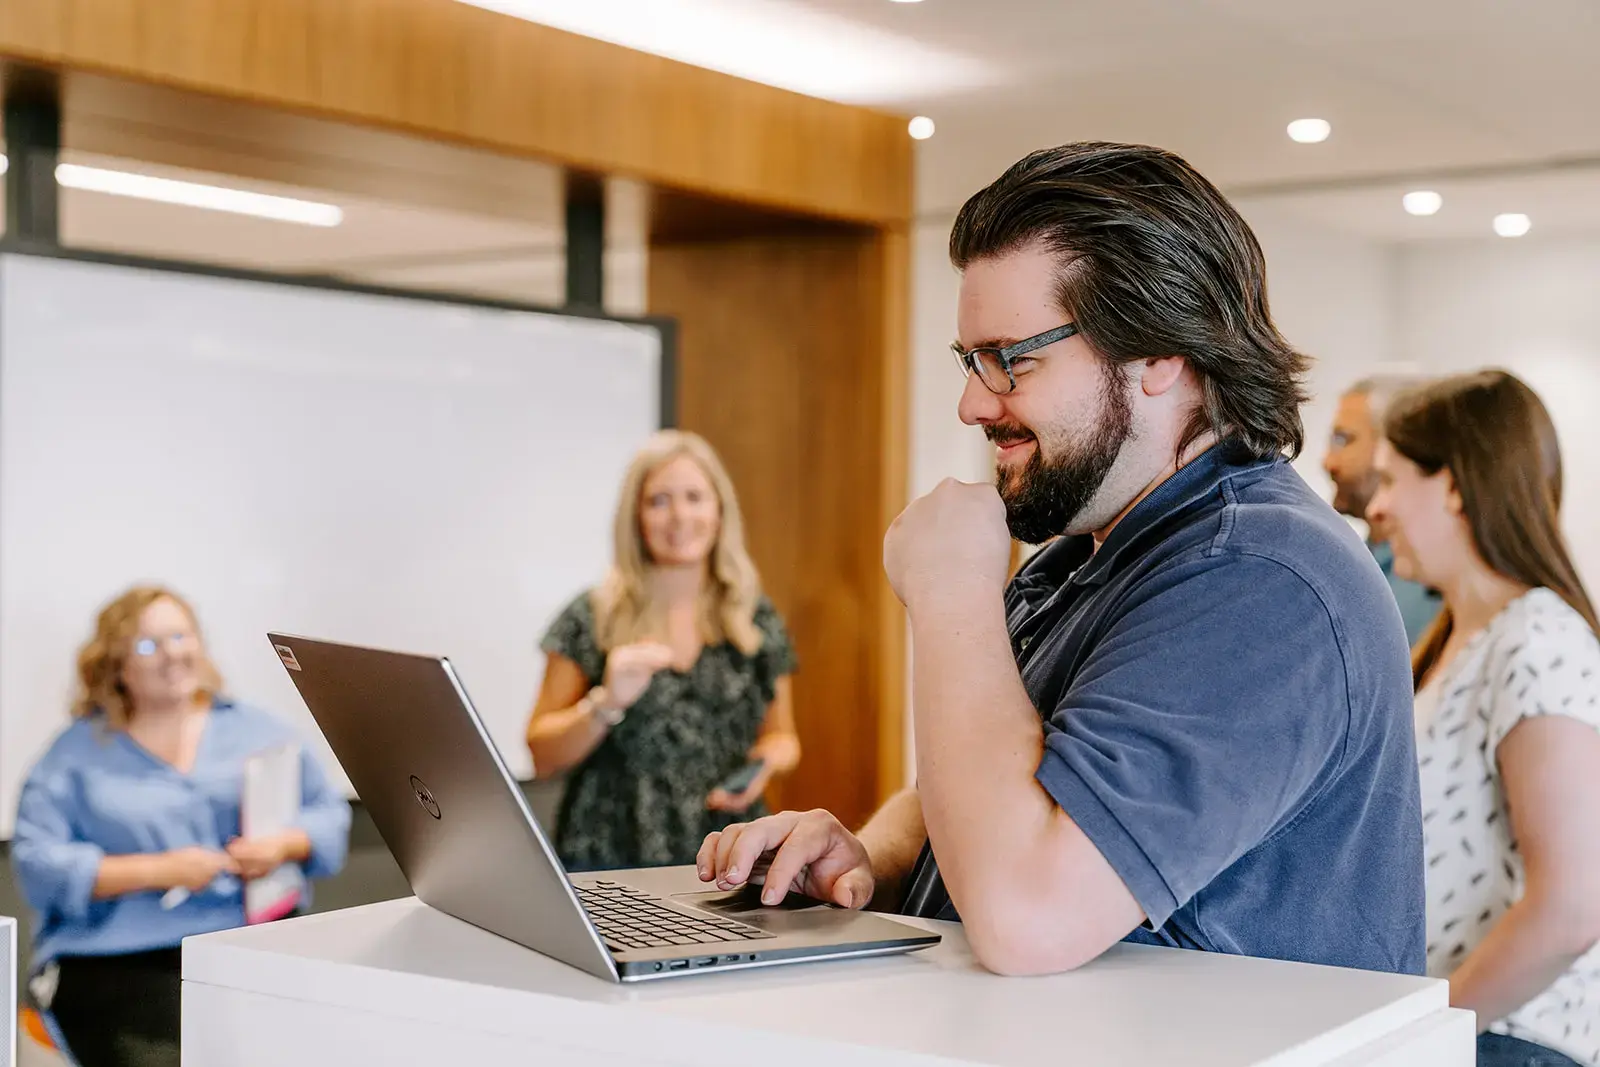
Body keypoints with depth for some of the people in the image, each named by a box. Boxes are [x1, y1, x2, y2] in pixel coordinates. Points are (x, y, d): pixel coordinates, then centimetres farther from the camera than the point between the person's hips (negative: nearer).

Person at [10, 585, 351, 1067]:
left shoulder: (255, 729, 15)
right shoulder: (77, 752, 7)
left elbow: (330, 815, 15)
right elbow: (38, 865, -3)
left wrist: (282, 846, -7)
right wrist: (158, 871, -12)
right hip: (119, 962, -2)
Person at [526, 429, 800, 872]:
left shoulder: (758, 620, 10)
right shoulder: (592, 619, 4)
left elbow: (781, 736, 21)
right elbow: (542, 756, 4)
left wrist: (768, 760, -1)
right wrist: (606, 703, -12)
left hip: (728, 862, 2)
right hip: (607, 860, -1)